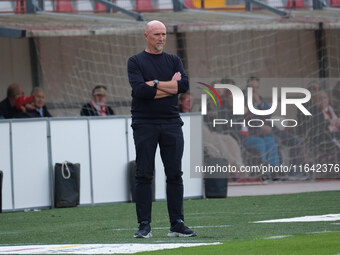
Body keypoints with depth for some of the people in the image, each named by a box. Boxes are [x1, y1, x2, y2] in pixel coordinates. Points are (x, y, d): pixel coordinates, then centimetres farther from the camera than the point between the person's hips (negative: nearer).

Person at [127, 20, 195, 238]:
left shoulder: (174, 61, 12)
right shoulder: (136, 62, 2)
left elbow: (184, 85, -5)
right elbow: (140, 90, -14)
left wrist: (155, 84, -9)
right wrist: (170, 86, -9)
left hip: (171, 124, 3)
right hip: (144, 124, -3)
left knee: (175, 175, 3)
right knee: (144, 175, -3)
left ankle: (177, 224, 7)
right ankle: (144, 225, -1)